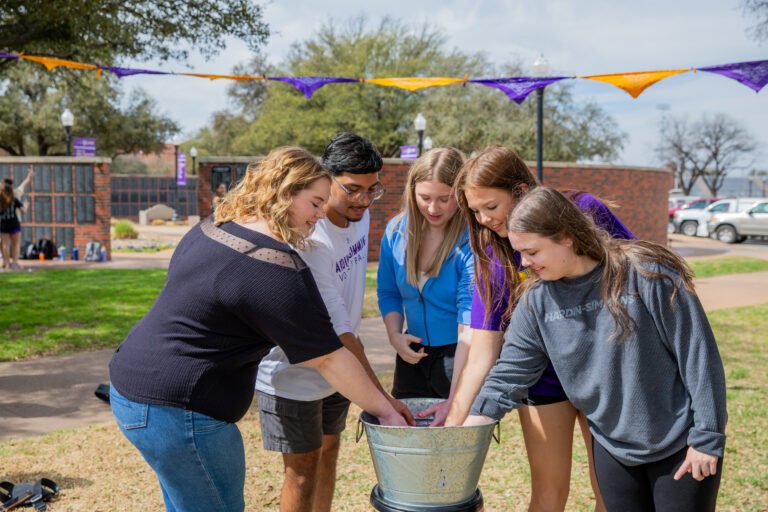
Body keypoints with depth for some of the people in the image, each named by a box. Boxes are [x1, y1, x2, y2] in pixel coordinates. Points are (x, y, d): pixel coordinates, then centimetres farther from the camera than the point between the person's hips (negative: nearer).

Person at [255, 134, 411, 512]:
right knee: (303, 468, 1)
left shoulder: (359, 213, -5)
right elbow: (337, 332, -31)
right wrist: (383, 399, -31)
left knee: (328, 451, 19)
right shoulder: (309, 240, -30)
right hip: (294, 373, -8)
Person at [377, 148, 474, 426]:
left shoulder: (472, 241, -21)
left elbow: (470, 326, -24)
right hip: (414, 355, 5)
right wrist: (395, 335, -8)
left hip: (462, 358, -5)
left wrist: (455, 400, -27)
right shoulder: (397, 230, -3)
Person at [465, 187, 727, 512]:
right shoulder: (537, 299, -6)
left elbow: (698, 355, -16)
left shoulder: (644, 273, -20)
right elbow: (511, 372, -1)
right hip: (612, 447, 5)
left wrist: (706, 437, -13)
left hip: (681, 443, -4)